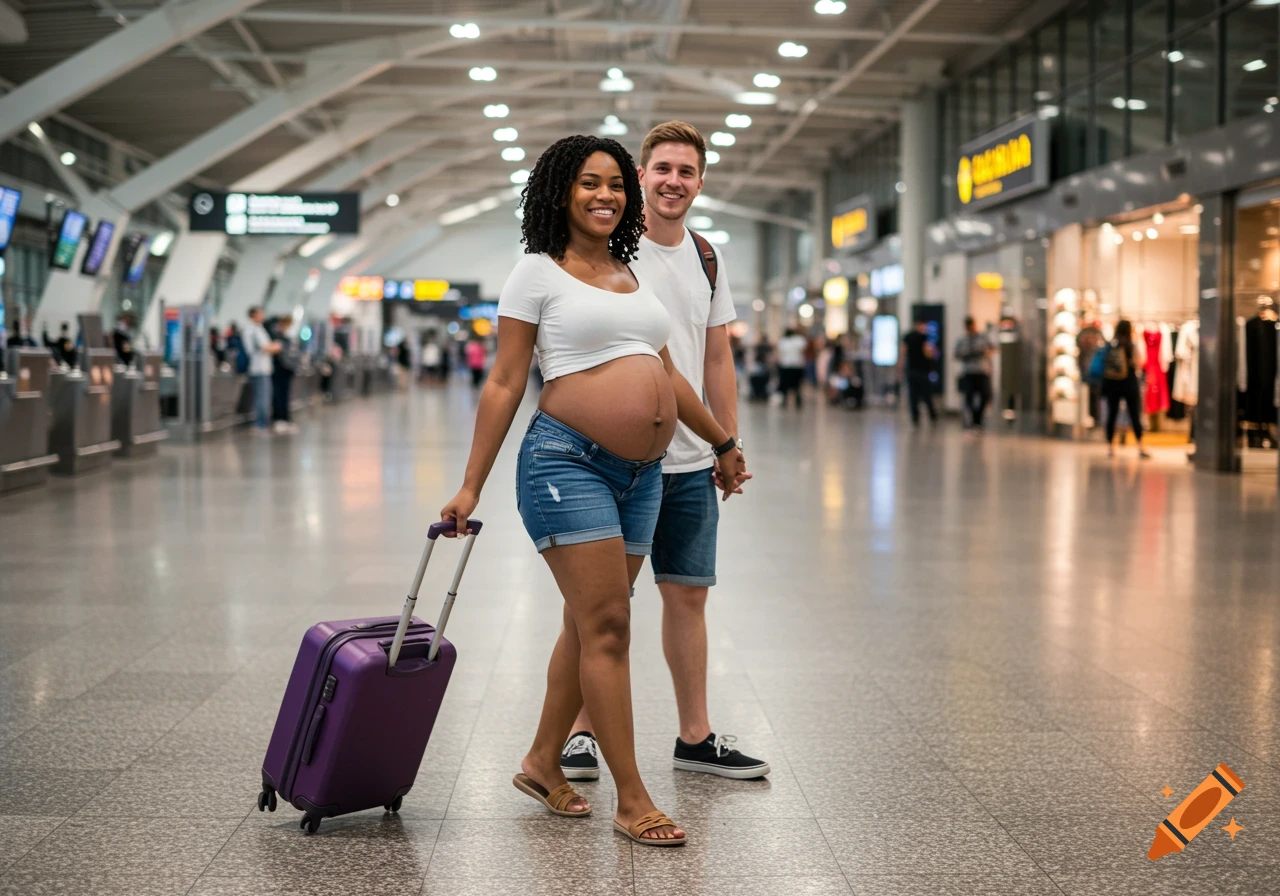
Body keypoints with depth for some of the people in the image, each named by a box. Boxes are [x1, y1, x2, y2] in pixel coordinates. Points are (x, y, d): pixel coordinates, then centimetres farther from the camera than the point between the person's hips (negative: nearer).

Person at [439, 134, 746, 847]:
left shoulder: (633, 274, 18)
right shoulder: (539, 273, 0)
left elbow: (667, 375, 25)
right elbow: (505, 384, -2)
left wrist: (723, 443, 30)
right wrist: (472, 486, -4)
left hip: (642, 474, 7)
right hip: (569, 461, -7)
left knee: (592, 626, 11)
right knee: (607, 626, -8)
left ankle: (543, 763, 27)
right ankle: (633, 801, -2)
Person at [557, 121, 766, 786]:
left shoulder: (708, 261, 12)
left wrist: (731, 445, 13)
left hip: (691, 462, 5)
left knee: (687, 594, 10)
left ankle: (695, 736, 19)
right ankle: (581, 733, 13)